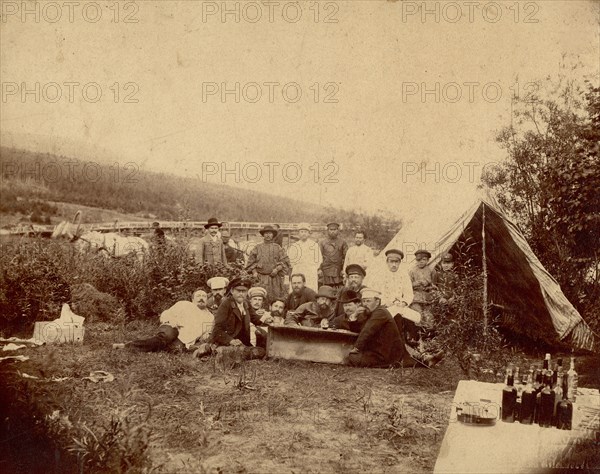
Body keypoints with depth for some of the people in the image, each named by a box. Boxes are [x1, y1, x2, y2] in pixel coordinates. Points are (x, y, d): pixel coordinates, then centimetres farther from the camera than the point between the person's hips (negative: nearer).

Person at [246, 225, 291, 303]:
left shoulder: (277, 247, 8)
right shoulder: (257, 248, 10)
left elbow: (285, 261, 5)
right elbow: (251, 261, 12)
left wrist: (277, 269, -8)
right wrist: (254, 272, -1)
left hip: (275, 278, 0)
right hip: (261, 278, 0)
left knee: (276, 297, -3)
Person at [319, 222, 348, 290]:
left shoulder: (342, 243, 9)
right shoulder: (322, 243, 11)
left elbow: (346, 257, 5)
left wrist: (344, 269, -7)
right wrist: (319, 269, -3)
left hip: (339, 272, 0)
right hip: (326, 273, 1)